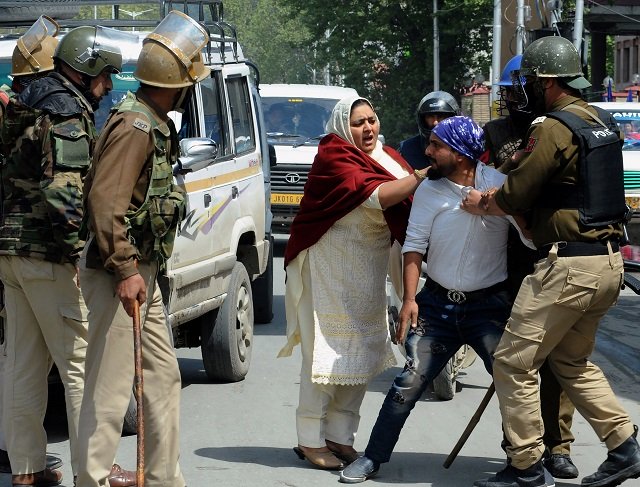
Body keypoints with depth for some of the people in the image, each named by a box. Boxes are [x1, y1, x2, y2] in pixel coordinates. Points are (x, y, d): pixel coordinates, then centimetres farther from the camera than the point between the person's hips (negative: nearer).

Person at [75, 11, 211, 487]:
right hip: (119, 273, -10)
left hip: (142, 272, 10)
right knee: (111, 388, -7)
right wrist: (125, 270, -24)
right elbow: (104, 201, -24)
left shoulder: (156, 125, 13)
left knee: (163, 375, 15)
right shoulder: (134, 127, -18)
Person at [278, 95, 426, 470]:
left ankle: (340, 436, 15)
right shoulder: (333, 157, -12)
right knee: (329, 355, -6)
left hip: (368, 275, 7)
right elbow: (374, 196, -25)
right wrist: (422, 177, -31)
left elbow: (410, 204, 0)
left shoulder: (386, 157, 10)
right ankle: (311, 440, 3)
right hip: (330, 272, -7)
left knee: (363, 355, 7)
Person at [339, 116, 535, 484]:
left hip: (488, 305, -2)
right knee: (410, 382, -2)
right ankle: (373, 457, 10)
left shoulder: (500, 185, -7)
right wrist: (410, 299, -5)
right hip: (437, 303, 2)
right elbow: (414, 245, 0)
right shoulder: (429, 190, 0)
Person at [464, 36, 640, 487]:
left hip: (568, 266, -9)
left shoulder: (554, 129, -14)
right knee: (571, 361, 23)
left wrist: (479, 203, 9)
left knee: (515, 363, 0)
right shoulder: (603, 122, 13)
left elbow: (512, 199, -13)